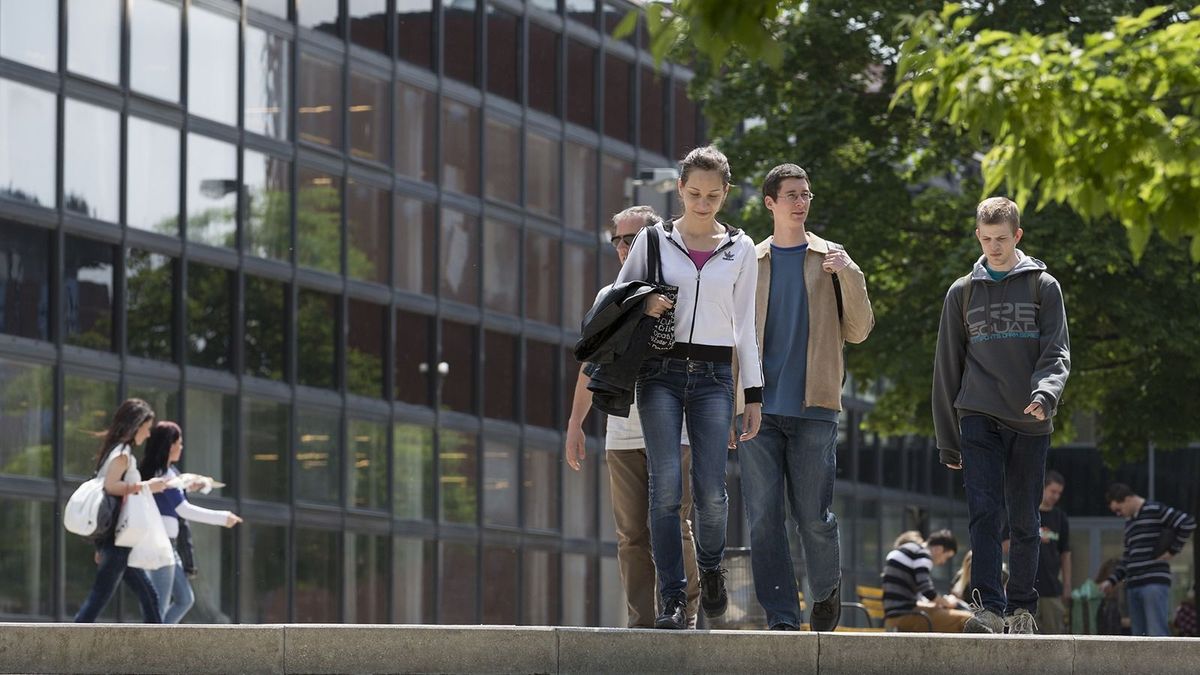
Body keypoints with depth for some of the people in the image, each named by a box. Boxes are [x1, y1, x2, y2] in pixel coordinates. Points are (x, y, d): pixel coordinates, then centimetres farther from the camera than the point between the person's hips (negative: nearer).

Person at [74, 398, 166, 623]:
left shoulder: (118, 450, 17)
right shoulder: (123, 452, -9)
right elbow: (109, 486, -24)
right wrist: (145, 486, -15)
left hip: (119, 538, 10)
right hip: (118, 537, -10)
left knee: (149, 596, 11)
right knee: (99, 597, -10)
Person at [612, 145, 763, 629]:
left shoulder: (740, 250, 10)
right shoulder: (654, 239, 7)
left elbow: (745, 326, 12)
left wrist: (754, 395, 7)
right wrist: (643, 306, -8)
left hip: (713, 376, 1)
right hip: (661, 372, -1)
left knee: (711, 490, -8)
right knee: (666, 486, -10)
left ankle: (710, 568, 22)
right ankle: (671, 599, -7)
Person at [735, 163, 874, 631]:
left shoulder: (830, 261, 10)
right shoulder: (749, 263, 12)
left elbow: (858, 332, 4)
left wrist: (850, 276, -10)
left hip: (813, 408, -1)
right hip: (759, 408, 1)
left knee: (814, 517, -1)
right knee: (764, 517, -5)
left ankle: (827, 594, 25)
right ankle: (781, 618, -1)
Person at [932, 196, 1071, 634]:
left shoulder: (1043, 287, 7)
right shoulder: (963, 292, 12)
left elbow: (1057, 352, -1)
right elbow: (947, 369, 15)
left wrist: (1045, 393, -24)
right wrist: (948, 442, 12)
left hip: (1030, 423, 0)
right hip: (979, 419, 0)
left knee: (1024, 521, 5)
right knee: (984, 513, -13)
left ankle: (1021, 609, 15)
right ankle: (989, 610, -21)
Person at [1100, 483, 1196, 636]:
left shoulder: (1155, 510, -4)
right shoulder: (1129, 521, 22)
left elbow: (1189, 524, -14)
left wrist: (1173, 550, -10)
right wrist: (1111, 580, 14)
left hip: (1155, 582, -8)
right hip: (1133, 586, 8)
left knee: (1157, 635, -14)